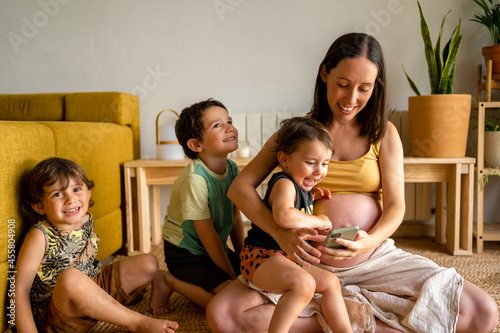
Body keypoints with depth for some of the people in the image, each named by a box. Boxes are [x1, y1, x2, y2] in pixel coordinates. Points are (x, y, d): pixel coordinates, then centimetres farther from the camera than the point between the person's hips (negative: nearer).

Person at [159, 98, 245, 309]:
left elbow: (235, 216, 6)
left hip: (216, 249, 8)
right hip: (185, 255, -8)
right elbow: (207, 234, -22)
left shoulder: (232, 169, -3)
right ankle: (170, 283, -1)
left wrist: (243, 259, 7)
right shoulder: (195, 179, -27)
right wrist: (232, 276, -15)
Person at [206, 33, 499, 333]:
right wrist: (282, 234, -22)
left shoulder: (384, 133, 6)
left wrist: (371, 240, -24)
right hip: (309, 264, -1)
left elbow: (396, 206, 0)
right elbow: (239, 188, -4)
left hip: (376, 260, 2)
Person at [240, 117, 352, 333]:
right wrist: (318, 221, -22)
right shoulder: (284, 184, -18)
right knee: (304, 283, -35)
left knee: (331, 282, 14)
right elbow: (283, 216, -38)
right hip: (261, 255, -11)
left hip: (287, 258, 11)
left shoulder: (301, 187, 14)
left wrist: (312, 198, 15)